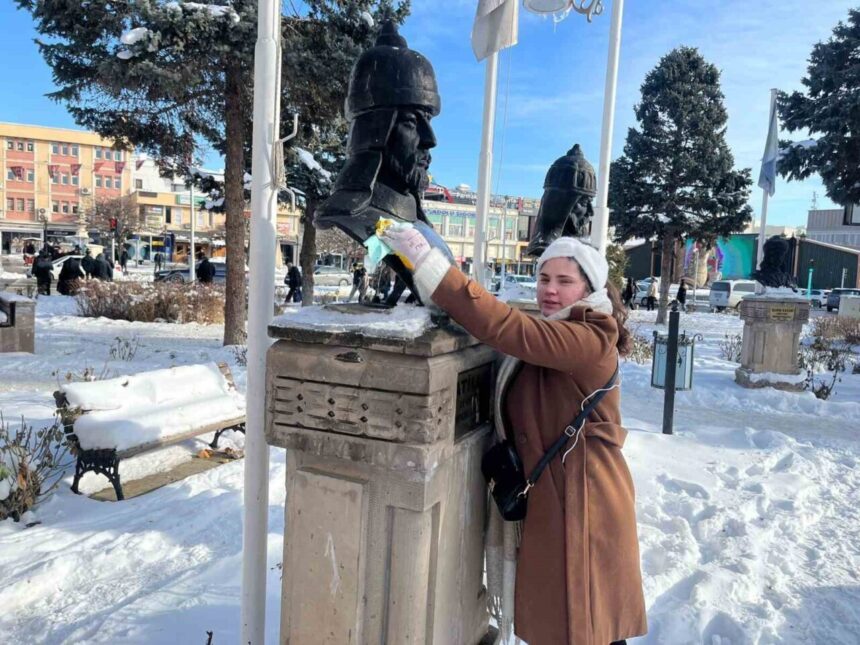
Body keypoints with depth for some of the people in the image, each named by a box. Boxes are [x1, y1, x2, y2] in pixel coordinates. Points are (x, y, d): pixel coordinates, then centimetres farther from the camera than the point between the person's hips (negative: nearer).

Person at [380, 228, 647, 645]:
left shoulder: (592, 340, -21)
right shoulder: (549, 332, 13)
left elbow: (504, 327, -32)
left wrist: (428, 264, -34)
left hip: (581, 504, -9)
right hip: (544, 497, 9)